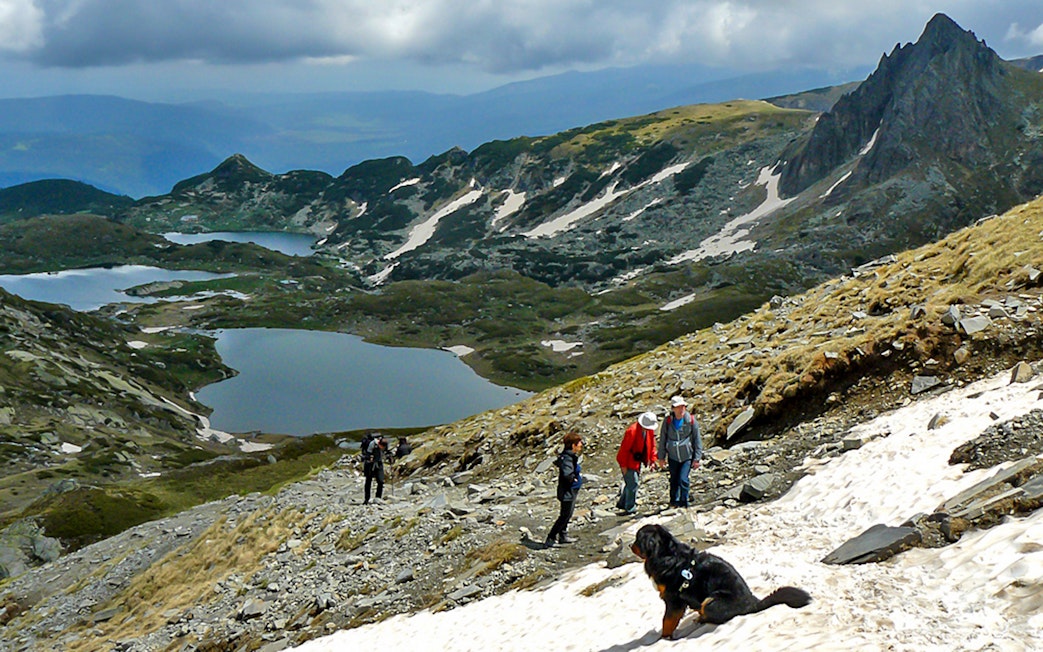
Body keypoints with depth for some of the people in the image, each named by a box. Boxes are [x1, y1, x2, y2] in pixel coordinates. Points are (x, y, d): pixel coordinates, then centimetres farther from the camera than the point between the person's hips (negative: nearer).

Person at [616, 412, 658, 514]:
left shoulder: (650, 430, -3)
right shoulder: (632, 431, -27)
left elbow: (652, 445, 10)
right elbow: (624, 449, -22)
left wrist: (653, 460, 3)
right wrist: (623, 465, -19)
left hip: (638, 461, 8)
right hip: (629, 461, -8)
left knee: (631, 483, 17)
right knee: (633, 483, -5)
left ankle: (622, 504, 32)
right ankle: (630, 508, 7)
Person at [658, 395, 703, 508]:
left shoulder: (691, 420, -9)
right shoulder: (667, 421, -6)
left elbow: (697, 440, -2)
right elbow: (662, 439, 5)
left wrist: (697, 458, -2)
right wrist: (661, 457, 8)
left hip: (687, 457, -2)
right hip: (673, 457, 2)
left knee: (683, 479, -13)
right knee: (674, 480, 10)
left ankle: (684, 503, 3)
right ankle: (674, 502, 30)